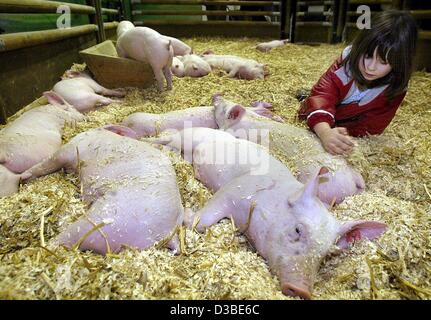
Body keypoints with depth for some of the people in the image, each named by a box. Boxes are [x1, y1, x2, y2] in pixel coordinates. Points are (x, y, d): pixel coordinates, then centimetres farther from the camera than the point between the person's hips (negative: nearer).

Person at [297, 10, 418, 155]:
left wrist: (344, 133, -47)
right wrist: (325, 133, -67)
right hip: (318, 121, 0)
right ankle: (305, 100, 33)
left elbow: (370, 127, -27)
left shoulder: (394, 89, -28)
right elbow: (323, 94, -48)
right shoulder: (346, 63, -33)